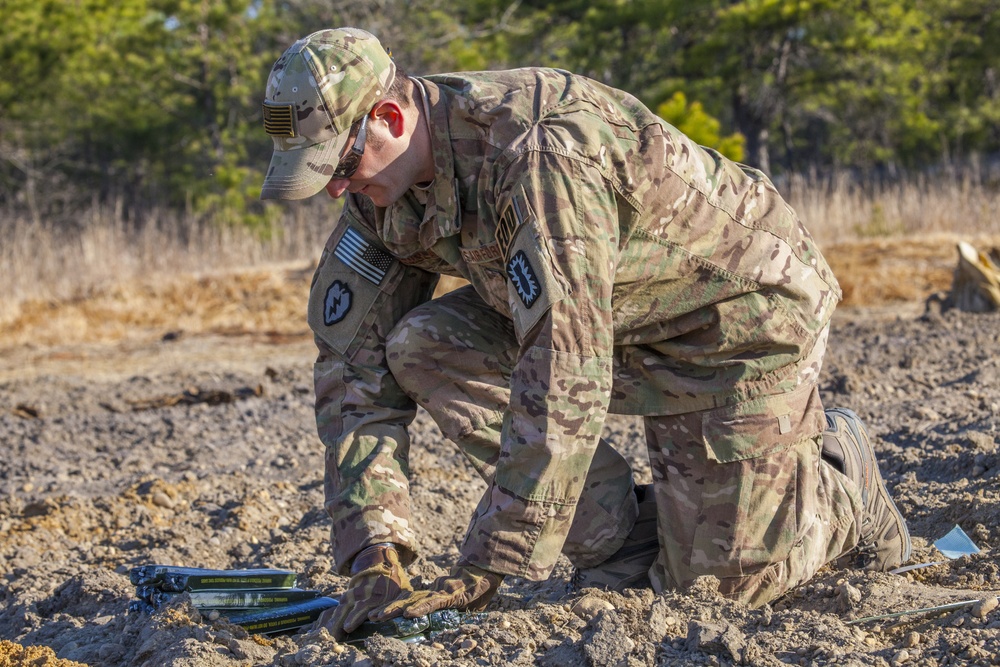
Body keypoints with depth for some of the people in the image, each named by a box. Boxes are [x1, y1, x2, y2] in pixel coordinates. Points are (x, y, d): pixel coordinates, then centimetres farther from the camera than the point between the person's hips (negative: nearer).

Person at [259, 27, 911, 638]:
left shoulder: (538, 152, -37)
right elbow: (357, 365, -9)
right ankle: (626, 543, -3)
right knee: (422, 348, -14)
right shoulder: (381, 192, -10)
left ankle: (841, 473, 24)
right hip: (621, 316, 8)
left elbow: (564, 374, -40)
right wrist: (373, 560, -20)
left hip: (743, 308, -7)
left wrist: (482, 572, -38)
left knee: (720, 580, -9)